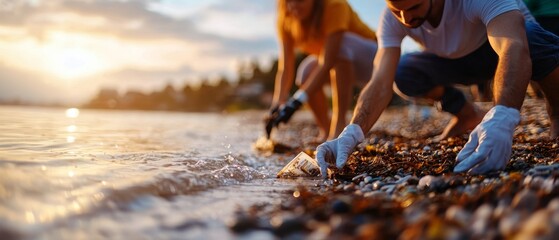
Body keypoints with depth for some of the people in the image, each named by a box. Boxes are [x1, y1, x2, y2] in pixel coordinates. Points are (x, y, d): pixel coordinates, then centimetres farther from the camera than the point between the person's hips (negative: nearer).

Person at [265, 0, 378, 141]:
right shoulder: (286, 19, -16)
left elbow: (326, 63, -37)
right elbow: (285, 68, -22)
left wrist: (296, 102, -45)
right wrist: (277, 104, -37)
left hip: (369, 57, -5)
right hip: (340, 64, 5)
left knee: (340, 44, -35)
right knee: (307, 71, -26)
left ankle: (339, 124, -29)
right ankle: (325, 130, -4)